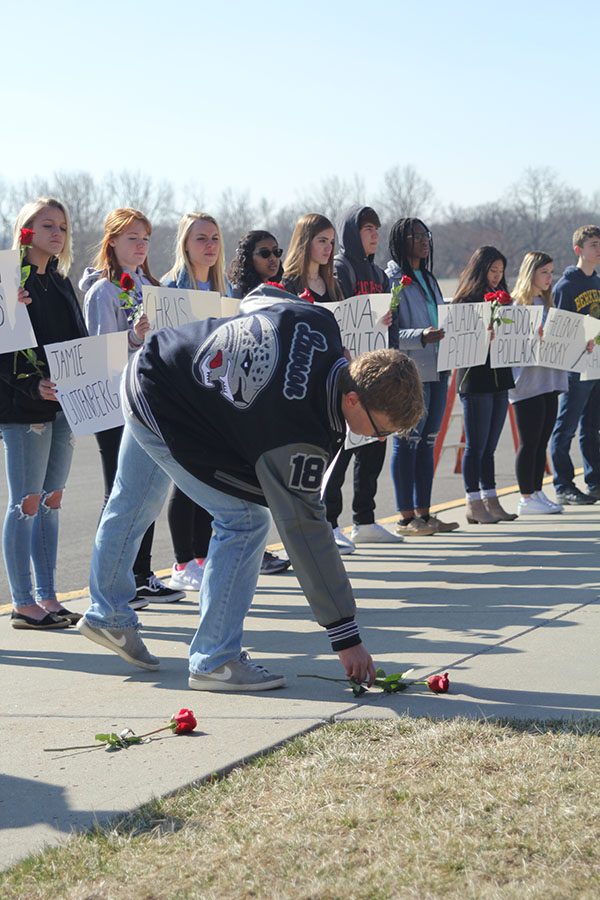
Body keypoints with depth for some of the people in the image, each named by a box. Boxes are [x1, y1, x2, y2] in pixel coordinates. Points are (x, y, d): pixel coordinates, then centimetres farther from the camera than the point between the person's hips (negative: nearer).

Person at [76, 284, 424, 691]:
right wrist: (346, 636, -25)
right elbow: (305, 531, -29)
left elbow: (258, 297, 2)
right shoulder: (298, 437, -34)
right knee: (245, 519, -10)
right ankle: (214, 660, -2)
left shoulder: (318, 321, -18)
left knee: (132, 506, 25)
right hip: (162, 416, -9)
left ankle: (107, 616, 46)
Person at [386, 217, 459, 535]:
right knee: (407, 442, -5)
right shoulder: (391, 280, -7)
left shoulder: (428, 279, 19)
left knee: (427, 442, 10)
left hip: (436, 371, 8)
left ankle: (423, 513, 15)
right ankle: (406, 518, -1)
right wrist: (421, 336, -27)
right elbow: (389, 333, -15)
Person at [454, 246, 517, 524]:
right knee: (476, 445, -2)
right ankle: (474, 504, 2)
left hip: (499, 379, 7)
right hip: (475, 380, -7)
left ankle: (491, 501, 14)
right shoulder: (465, 301, -7)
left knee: (489, 446, 11)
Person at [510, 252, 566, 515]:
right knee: (529, 442, -3)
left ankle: (537, 493, 16)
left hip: (549, 381, 8)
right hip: (527, 382, -8)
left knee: (542, 441, 10)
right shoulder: (516, 304, -8)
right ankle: (526, 498, 2)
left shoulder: (546, 303, 16)